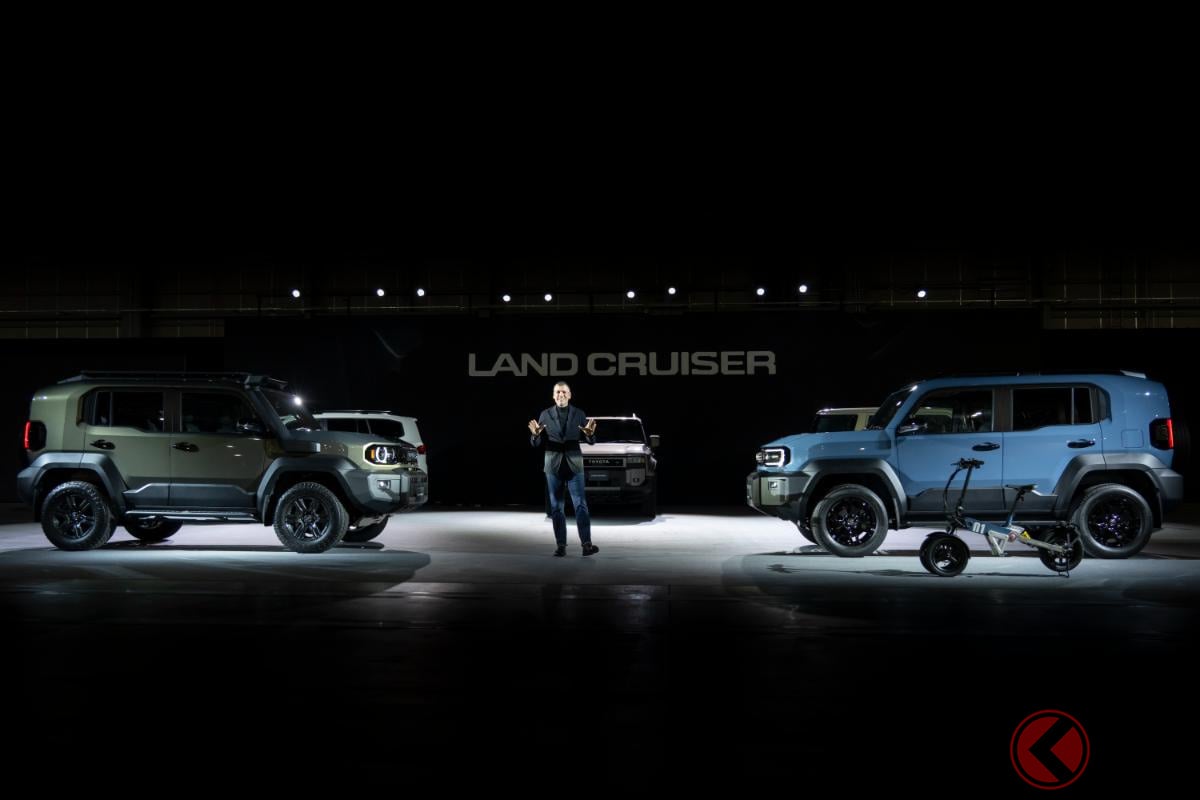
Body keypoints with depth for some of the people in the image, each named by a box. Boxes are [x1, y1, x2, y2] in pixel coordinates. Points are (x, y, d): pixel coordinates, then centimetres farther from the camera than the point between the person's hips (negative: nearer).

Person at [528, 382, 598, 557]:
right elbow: (535, 444, 2)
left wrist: (590, 434, -21)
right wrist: (535, 434, -21)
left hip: (574, 465, -1)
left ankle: (587, 544, -14)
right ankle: (561, 545, 7)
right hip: (553, 466, 1)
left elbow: (591, 442, 2)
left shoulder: (579, 414, 3)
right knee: (556, 507, 3)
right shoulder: (545, 415, 3)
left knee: (580, 504, -9)